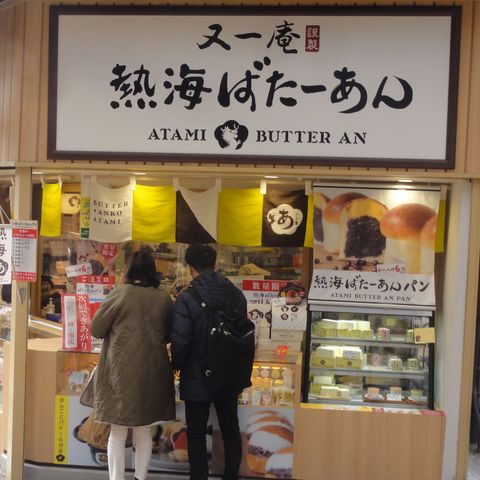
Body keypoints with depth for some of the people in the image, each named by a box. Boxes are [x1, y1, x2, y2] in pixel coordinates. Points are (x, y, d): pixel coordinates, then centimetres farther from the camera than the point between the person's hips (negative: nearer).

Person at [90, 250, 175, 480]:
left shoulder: (120, 293, -9)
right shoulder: (164, 298, 0)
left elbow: (96, 329, -1)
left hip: (122, 370, -3)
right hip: (152, 371, 3)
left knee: (118, 433, 8)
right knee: (143, 431, 17)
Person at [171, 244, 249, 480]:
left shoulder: (187, 299, -18)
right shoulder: (236, 295, -2)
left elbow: (180, 341, -18)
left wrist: (177, 366, 2)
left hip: (197, 379, -4)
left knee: (196, 435, 11)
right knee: (230, 430, 20)